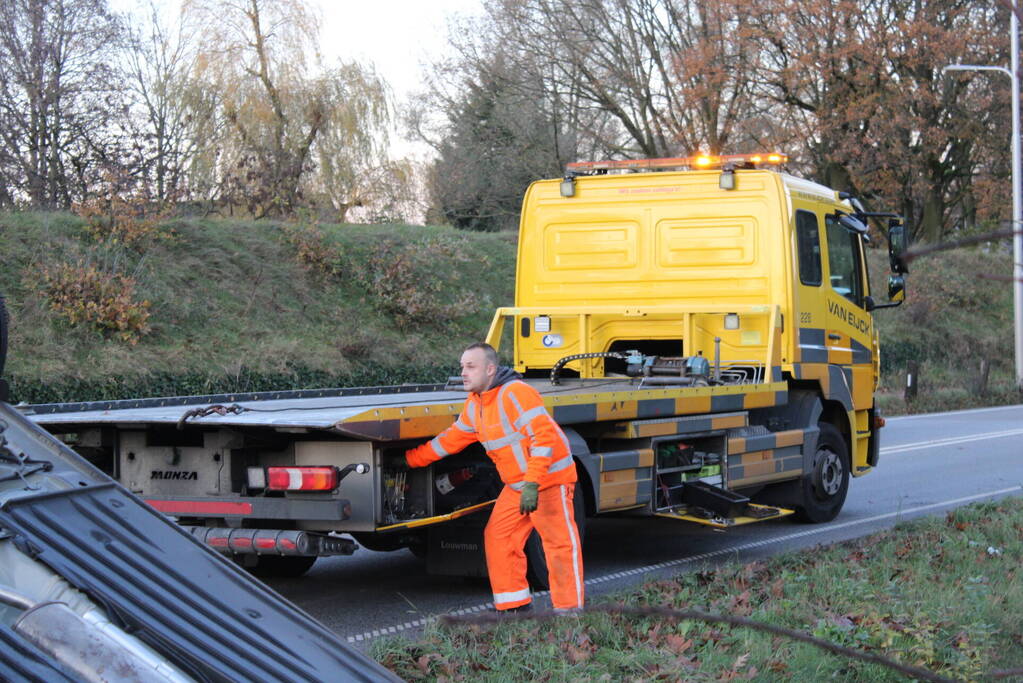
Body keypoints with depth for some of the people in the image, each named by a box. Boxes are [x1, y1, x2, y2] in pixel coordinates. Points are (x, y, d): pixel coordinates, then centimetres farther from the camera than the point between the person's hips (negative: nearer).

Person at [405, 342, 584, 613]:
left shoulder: (516, 393, -20)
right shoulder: (475, 404, 9)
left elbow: (544, 436, -26)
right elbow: (452, 439, 21)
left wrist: (533, 484, -31)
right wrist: (411, 458, 21)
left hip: (549, 478, -9)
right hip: (516, 484, 9)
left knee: (560, 543, -6)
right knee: (497, 537, 6)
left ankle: (569, 611, 0)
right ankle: (514, 606, 13)